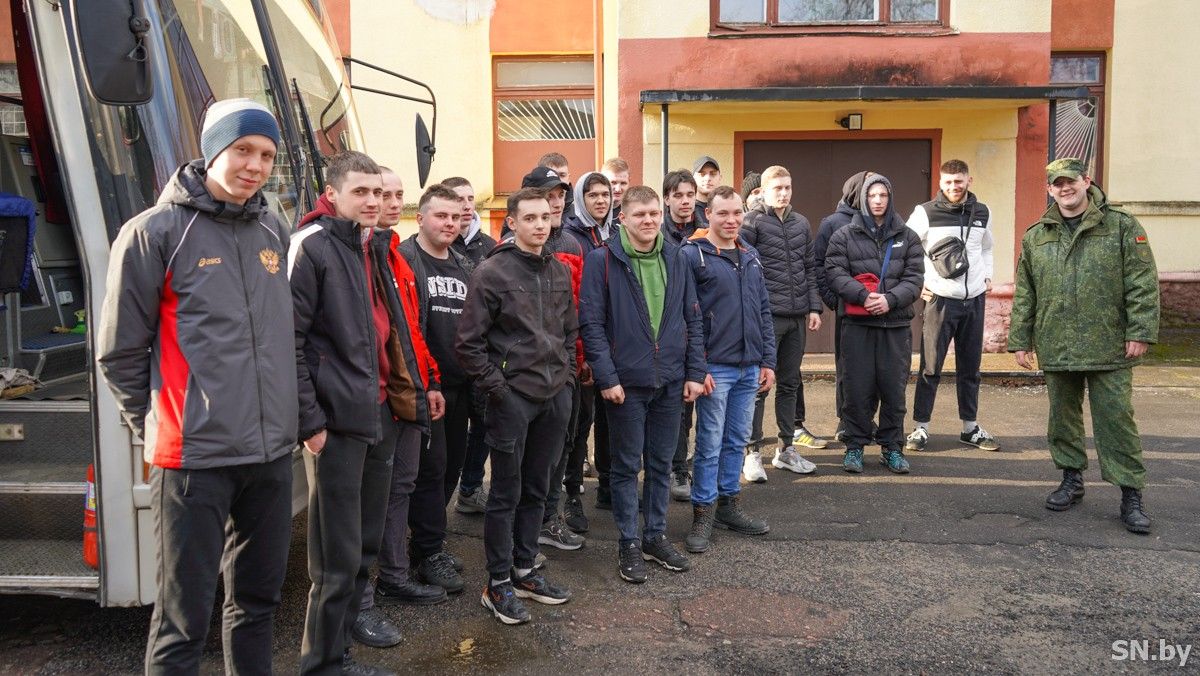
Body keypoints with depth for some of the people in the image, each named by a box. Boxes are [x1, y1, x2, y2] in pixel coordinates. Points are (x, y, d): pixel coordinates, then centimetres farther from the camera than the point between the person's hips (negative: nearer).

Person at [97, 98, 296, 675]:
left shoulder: (273, 231, 10)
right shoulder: (156, 231, -7)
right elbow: (119, 351, -3)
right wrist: (154, 428, 1)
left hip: (272, 451, 6)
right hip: (193, 455, -5)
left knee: (258, 599, 17)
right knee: (183, 618, 3)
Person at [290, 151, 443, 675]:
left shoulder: (381, 249, 17)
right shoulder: (312, 247, -9)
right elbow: (289, 340, -14)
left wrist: (423, 386, 19)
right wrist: (310, 421, -17)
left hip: (384, 416, 8)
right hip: (338, 421, -8)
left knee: (365, 547, 15)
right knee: (339, 556, -2)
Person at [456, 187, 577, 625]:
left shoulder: (559, 272, 10)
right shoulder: (492, 272, -9)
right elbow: (468, 341, -10)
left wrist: (567, 375, 10)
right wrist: (496, 386, -12)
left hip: (555, 395, 6)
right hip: (513, 396, -6)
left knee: (536, 489, 14)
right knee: (506, 493, 2)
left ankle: (523, 571, 28)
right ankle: (498, 584, 14)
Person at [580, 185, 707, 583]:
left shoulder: (675, 259, 7)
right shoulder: (603, 261, -7)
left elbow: (693, 319, 10)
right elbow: (591, 323, -9)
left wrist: (695, 371, 3)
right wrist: (607, 377, -14)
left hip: (671, 382, 4)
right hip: (626, 382, -4)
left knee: (662, 462, 14)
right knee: (627, 465, 6)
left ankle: (656, 536, 28)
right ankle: (629, 543, 19)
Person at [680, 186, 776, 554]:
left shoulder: (751, 256, 13)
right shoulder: (692, 255, -8)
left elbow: (764, 312, 16)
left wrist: (768, 361, 11)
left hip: (750, 368, 6)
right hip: (715, 368, -6)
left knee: (737, 440, 15)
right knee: (710, 444, 0)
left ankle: (729, 504, 28)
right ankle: (702, 514, 12)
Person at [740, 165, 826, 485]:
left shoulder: (801, 223, 14)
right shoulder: (752, 222, -4)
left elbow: (810, 268, 16)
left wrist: (814, 307, 10)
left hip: (797, 316, 6)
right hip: (766, 315, -6)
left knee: (790, 384, 12)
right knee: (759, 384, -1)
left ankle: (786, 449, 22)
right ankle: (752, 452, 7)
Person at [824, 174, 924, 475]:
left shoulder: (907, 237, 10)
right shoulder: (844, 236, 5)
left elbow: (914, 278, 3)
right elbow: (835, 273, -4)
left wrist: (890, 299, -14)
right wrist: (863, 295, -18)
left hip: (896, 324, 2)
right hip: (856, 323, -1)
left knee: (894, 387, 5)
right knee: (858, 387, 1)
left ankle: (892, 447, 18)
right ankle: (855, 447, 13)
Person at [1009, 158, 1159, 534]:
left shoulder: (1122, 226, 0)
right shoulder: (1036, 237, 10)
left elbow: (1142, 284, -4)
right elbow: (1024, 295, 12)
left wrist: (1140, 332, -11)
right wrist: (1020, 341, 9)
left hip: (1108, 348, -3)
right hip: (1056, 349, 4)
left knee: (1116, 419, -1)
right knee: (1063, 417, 12)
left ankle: (1131, 495, 9)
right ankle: (1072, 480, 28)